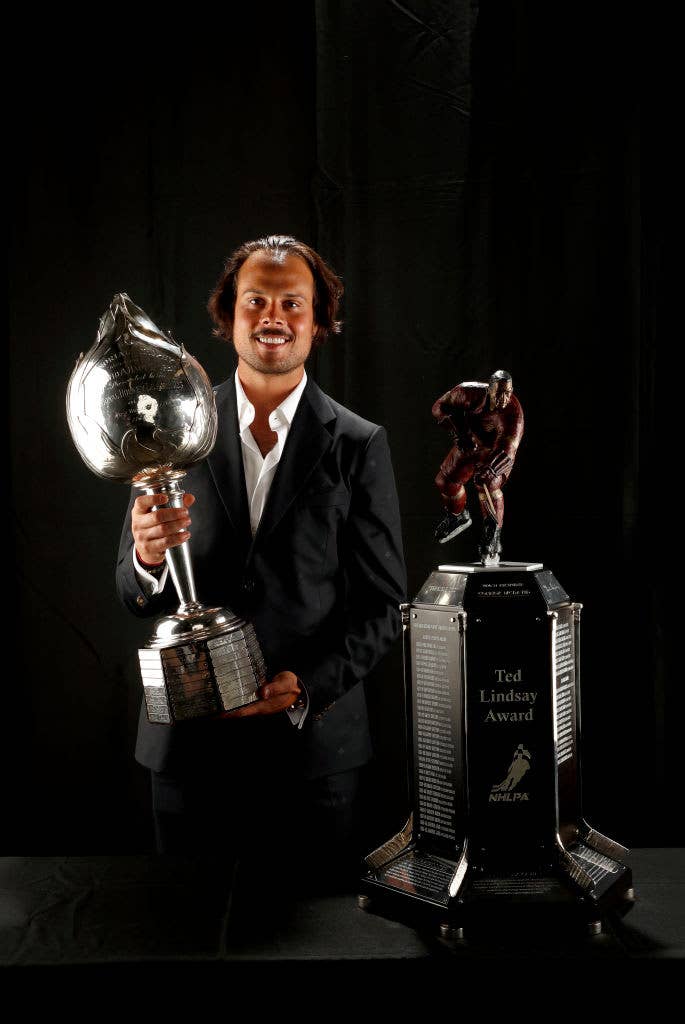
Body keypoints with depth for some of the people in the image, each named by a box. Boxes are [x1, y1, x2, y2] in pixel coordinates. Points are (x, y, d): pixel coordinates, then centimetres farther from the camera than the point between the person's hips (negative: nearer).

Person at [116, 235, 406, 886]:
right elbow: (135, 599, 2)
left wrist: (308, 687, -12)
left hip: (314, 747, -1)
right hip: (188, 743, 1)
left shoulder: (358, 444, -2)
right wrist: (147, 558, -20)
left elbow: (383, 602, 0)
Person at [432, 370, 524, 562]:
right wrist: (458, 431, -30)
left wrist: (490, 469, -63)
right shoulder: (470, 392, -31)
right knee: (445, 481, 9)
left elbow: (507, 451, -47)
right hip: (470, 442, 4)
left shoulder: (513, 412, -39)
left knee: (488, 485, -27)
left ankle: (492, 538, -15)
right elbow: (440, 407, -18)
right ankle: (458, 516, 39)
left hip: (497, 450, -4)